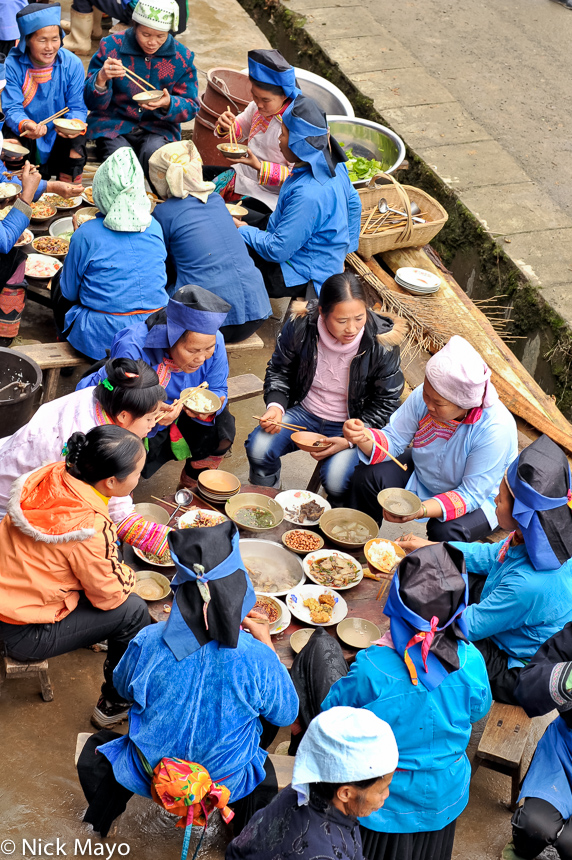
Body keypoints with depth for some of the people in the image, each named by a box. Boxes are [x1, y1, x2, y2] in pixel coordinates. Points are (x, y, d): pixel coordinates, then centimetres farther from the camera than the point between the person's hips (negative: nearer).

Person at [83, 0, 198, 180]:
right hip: (113, 123, -1)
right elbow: (91, 102, -6)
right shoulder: (111, 46, -4)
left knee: (154, 153, -32)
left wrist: (168, 104, -22)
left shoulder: (182, 56, -1)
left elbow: (190, 107, 2)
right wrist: (101, 78, -29)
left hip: (158, 126, 1)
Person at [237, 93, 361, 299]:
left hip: (301, 278, -10)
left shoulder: (308, 195, -34)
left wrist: (242, 230, -12)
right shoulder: (334, 165, -5)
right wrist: (344, 248, 22)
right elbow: (353, 203, 14)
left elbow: (278, 250, -28)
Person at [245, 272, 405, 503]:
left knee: (336, 480, -29)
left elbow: (386, 403, -8)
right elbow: (278, 370, 4)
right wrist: (275, 405, -16)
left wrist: (350, 440, -18)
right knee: (258, 448, -20)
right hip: (304, 413, 3)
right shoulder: (301, 326, -15)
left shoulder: (381, 343, -19)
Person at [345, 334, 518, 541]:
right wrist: (364, 438, -36)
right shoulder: (425, 395, -22)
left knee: (445, 531, -32)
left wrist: (421, 510, -45)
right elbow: (393, 440, -12)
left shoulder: (497, 430, -36)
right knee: (367, 476, -13)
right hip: (421, 475, 5)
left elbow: (471, 495, -31)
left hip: (479, 500, -5)